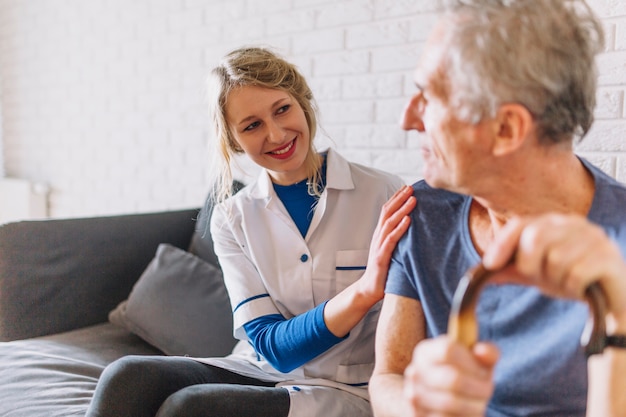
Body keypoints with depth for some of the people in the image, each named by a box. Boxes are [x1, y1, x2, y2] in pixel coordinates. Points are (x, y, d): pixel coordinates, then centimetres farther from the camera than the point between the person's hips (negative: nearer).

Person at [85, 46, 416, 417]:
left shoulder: (385, 195, -11)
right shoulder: (233, 218, -1)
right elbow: (272, 346, -11)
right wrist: (364, 290, -27)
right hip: (261, 372, 3)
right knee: (126, 378, -22)